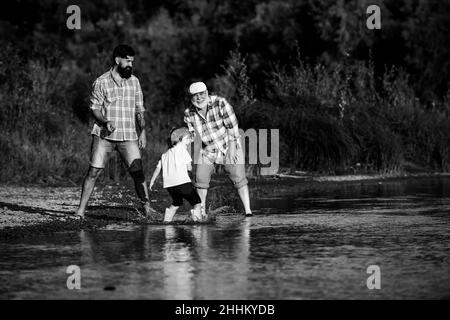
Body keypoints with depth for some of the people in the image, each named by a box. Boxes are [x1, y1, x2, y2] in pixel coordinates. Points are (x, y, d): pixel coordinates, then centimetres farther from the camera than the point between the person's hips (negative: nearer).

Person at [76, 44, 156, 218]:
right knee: (94, 171, -5)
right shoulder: (101, 82, -1)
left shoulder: (134, 82, 10)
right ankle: (81, 209, 0)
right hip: (104, 134, -2)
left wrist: (143, 132, 5)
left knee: (138, 171, -6)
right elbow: (95, 108, -1)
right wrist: (105, 122, -18)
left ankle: (146, 207, 1)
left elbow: (139, 110, 14)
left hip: (128, 136, 2)